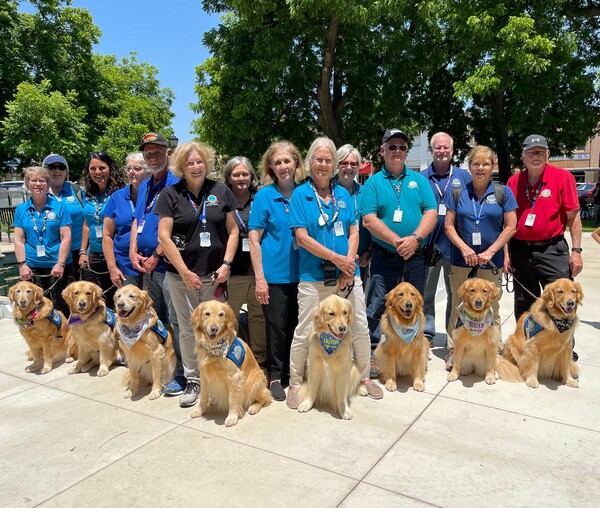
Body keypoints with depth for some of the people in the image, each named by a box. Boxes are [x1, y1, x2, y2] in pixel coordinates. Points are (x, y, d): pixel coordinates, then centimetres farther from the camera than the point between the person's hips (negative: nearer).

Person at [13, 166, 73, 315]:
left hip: (57, 266, -3)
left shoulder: (59, 207, -2)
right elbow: (19, 239, 5)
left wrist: (60, 264, -13)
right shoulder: (21, 209, 6)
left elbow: (66, 238, -6)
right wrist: (22, 264, -4)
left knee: (60, 305, 4)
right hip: (32, 267, 3)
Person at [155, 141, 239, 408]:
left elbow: (233, 230, 5)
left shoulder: (221, 191, 4)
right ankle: (192, 380, 22)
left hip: (215, 274, 1)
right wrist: (185, 272, -10)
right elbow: (164, 236, -5)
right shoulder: (170, 194, 0)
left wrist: (226, 264, -6)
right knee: (188, 329, 8)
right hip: (181, 275, 0)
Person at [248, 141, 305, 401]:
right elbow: (254, 238, -6)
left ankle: (293, 371, 32)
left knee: (297, 324, 14)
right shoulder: (264, 195, -5)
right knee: (277, 327, 6)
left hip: (301, 272, 3)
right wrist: (260, 277, -11)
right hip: (275, 274, -3)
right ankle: (275, 376, 24)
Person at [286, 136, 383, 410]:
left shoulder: (343, 194, 9)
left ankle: (364, 377, 32)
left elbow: (353, 232, 8)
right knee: (304, 333, 3)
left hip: (348, 275, 4)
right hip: (313, 276, -4)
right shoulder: (300, 195, -3)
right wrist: (337, 258, -14)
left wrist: (349, 262, -9)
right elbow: (302, 237, -10)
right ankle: (295, 384, 23)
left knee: (360, 328, 11)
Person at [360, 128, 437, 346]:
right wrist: (397, 241, -19)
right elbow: (369, 220, -10)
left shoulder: (419, 180, 9)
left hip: (416, 258, 3)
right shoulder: (373, 182, 1)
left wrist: (415, 238, -17)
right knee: (376, 309, 1)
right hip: (384, 259, -2)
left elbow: (431, 213, 0)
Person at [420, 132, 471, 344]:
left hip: (456, 246, 1)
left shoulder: (464, 176, 5)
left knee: (456, 294, 11)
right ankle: (426, 333, 21)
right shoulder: (421, 178, 3)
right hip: (428, 245, 0)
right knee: (426, 293, 8)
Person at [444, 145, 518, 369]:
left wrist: (490, 251, -10)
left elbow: (511, 226, -1)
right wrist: (464, 248, -11)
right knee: (458, 307, 8)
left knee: (491, 308, 9)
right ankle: (453, 352, 19)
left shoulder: (503, 192, 2)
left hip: (491, 262, 0)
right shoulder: (457, 193, 4)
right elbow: (449, 225, 3)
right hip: (461, 260, 1)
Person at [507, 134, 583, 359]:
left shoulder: (563, 177, -3)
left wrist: (576, 250, -7)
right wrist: (507, 253, 5)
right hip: (520, 250, 3)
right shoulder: (513, 182, 5)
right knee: (524, 305, 13)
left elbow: (573, 216, -3)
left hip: (552, 249, -3)